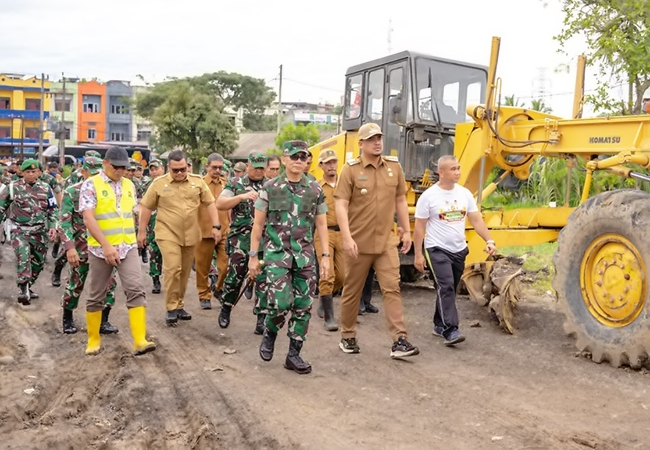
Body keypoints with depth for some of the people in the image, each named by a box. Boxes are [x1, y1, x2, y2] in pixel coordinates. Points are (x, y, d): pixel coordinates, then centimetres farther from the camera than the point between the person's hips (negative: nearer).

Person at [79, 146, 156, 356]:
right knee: (96, 296, 9)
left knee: (136, 290, -9)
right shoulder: (91, 185, -7)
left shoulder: (129, 185, 9)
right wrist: (106, 245, -25)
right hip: (101, 249, -3)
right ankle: (93, 338, 26)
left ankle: (140, 341, -11)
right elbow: (88, 218, -17)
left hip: (128, 248, 4)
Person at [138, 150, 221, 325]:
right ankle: (171, 307, -2)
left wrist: (216, 226, -1)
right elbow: (146, 207, 3)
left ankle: (179, 305, 24)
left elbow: (210, 203, 6)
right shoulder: (159, 183, -3)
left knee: (184, 271, 10)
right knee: (172, 268, -14)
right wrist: (142, 231, 4)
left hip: (190, 235, 3)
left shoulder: (198, 181, 2)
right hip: (168, 234, -3)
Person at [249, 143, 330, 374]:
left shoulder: (315, 190, 6)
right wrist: (253, 256, 0)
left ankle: (294, 354, 15)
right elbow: (258, 224, 3)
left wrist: (325, 256, 2)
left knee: (303, 306, 2)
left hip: (305, 255, 3)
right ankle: (269, 334, 18)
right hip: (277, 253, -2)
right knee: (281, 302, -14)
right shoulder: (270, 188, 1)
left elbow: (321, 225, 9)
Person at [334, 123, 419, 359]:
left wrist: (407, 231, 12)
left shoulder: (394, 166, 7)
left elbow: (400, 201, 14)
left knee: (392, 288, -5)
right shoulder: (350, 169, -6)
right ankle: (347, 337, 26)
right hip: (359, 242, -3)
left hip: (386, 241, 3)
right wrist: (347, 238, -20)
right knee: (352, 291, 10)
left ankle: (400, 341, -3)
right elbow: (341, 206, -11)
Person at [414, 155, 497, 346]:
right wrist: (418, 254, -9)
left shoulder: (465, 193, 4)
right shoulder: (429, 196, -10)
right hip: (438, 250, -6)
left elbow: (476, 220, 7)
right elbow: (419, 226, -7)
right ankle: (450, 330, -19)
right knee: (446, 287, -18)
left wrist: (489, 240, -5)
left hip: (459, 250, 6)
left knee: (449, 289, 14)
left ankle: (439, 325, 29)